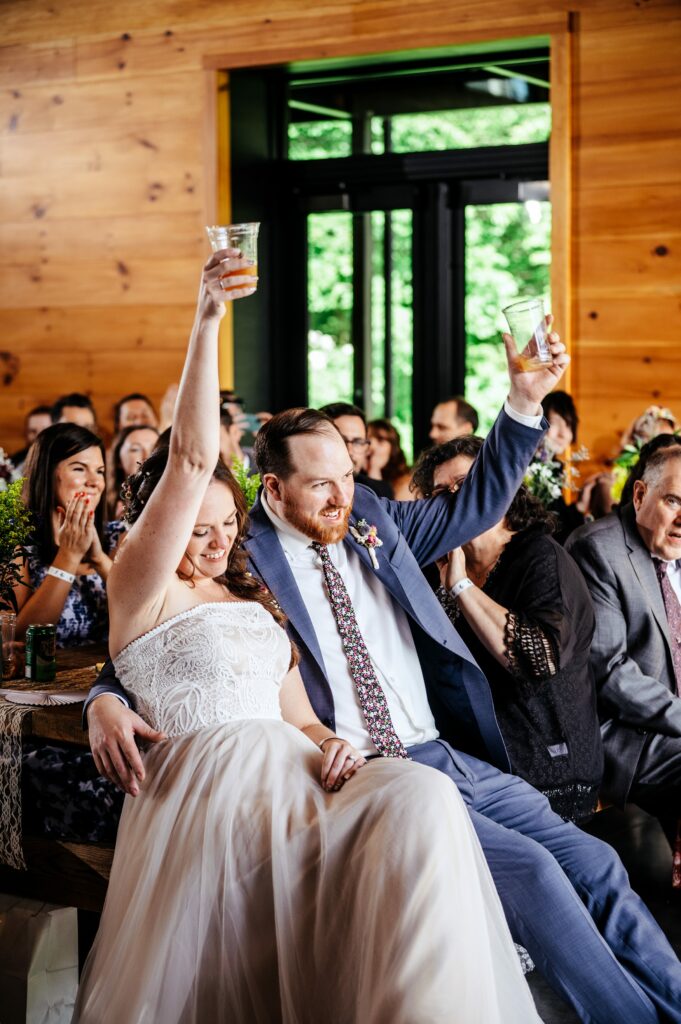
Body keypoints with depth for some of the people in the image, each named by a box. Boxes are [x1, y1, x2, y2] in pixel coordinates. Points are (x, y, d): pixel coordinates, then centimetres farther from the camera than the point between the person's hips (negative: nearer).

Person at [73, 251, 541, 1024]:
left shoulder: (257, 602, 28)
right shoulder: (142, 588, 8)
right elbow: (190, 460, -7)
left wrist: (329, 745, -1)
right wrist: (206, 322, -15)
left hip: (291, 778, 6)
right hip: (208, 782, -5)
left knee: (419, 797, -27)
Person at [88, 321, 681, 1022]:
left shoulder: (371, 520, 14)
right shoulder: (239, 560, -3)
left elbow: (471, 509, 20)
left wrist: (525, 401, 9)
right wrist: (106, 702, -25)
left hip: (450, 757, 7)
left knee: (594, 865, -5)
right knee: (530, 872, -22)